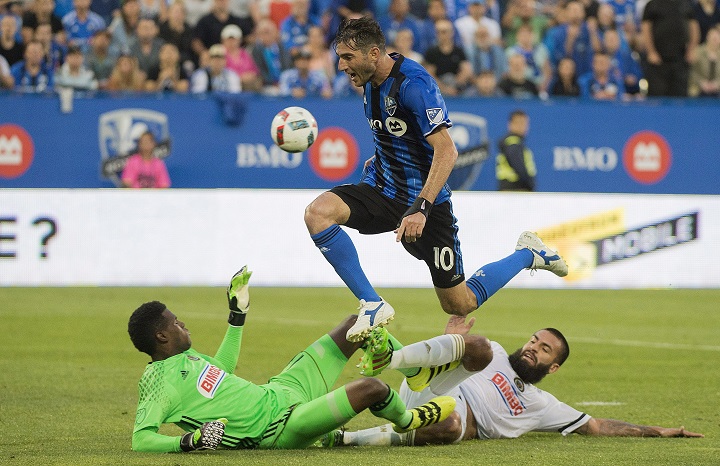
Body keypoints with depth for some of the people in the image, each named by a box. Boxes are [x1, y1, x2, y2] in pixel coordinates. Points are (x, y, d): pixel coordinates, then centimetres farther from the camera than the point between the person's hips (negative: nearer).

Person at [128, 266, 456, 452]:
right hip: (279, 427, -11)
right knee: (370, 388, -24)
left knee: (357, 325, 12)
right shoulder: (157, 381, -16)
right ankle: (407, 421, 10)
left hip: (280, 391, 11)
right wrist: (190, 440, -40)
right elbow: (141, 440, -24)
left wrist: (238, 314, 31)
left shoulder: (185, 357, 12)